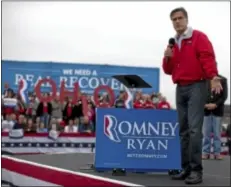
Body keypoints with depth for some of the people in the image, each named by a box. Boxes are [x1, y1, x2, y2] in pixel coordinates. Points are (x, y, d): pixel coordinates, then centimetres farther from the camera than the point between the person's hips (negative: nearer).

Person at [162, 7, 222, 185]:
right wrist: (167, 58, -1)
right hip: (180, 89, 7)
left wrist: (213, 77, -30)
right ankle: (186, 168, 11)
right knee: (184, 130, 7)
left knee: (194, 128, -15)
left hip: (197, 87, -7)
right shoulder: (173, 43, 18)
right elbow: (168, 70, 19)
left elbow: (208, 58, -14)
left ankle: (196, 170, -13)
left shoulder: (199, 37, -1)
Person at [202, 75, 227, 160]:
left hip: (218, 110, 0)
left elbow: (224, 95, -1)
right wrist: (205, 104, -12)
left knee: (217, 133, 2)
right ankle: (206, 152, 8)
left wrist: (215, 104, -13)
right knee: (206, 133, 2)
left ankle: (217, 152, 7)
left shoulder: (222, 80, 3)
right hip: (206, 109, 0)